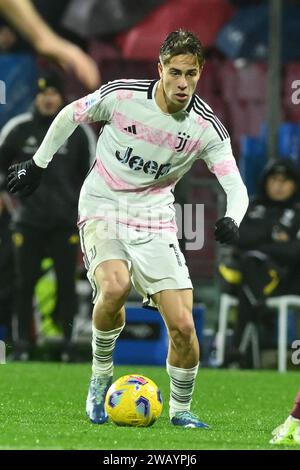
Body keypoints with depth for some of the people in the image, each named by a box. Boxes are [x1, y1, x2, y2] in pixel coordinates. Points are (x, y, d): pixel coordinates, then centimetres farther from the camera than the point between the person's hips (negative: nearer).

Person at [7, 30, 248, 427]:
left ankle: (181, 409, 17)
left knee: (183, 326, -9)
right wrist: (38, 164, 11)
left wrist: (232, 220, -36)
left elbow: (235, 187, -15)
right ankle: (101, 377, -8)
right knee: (114, 286, -33)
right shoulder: (122, 95, -15)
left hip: (155, 221, 2)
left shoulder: (207, 127, -12)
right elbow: (70, 115, 4)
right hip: (102, 211, -2)